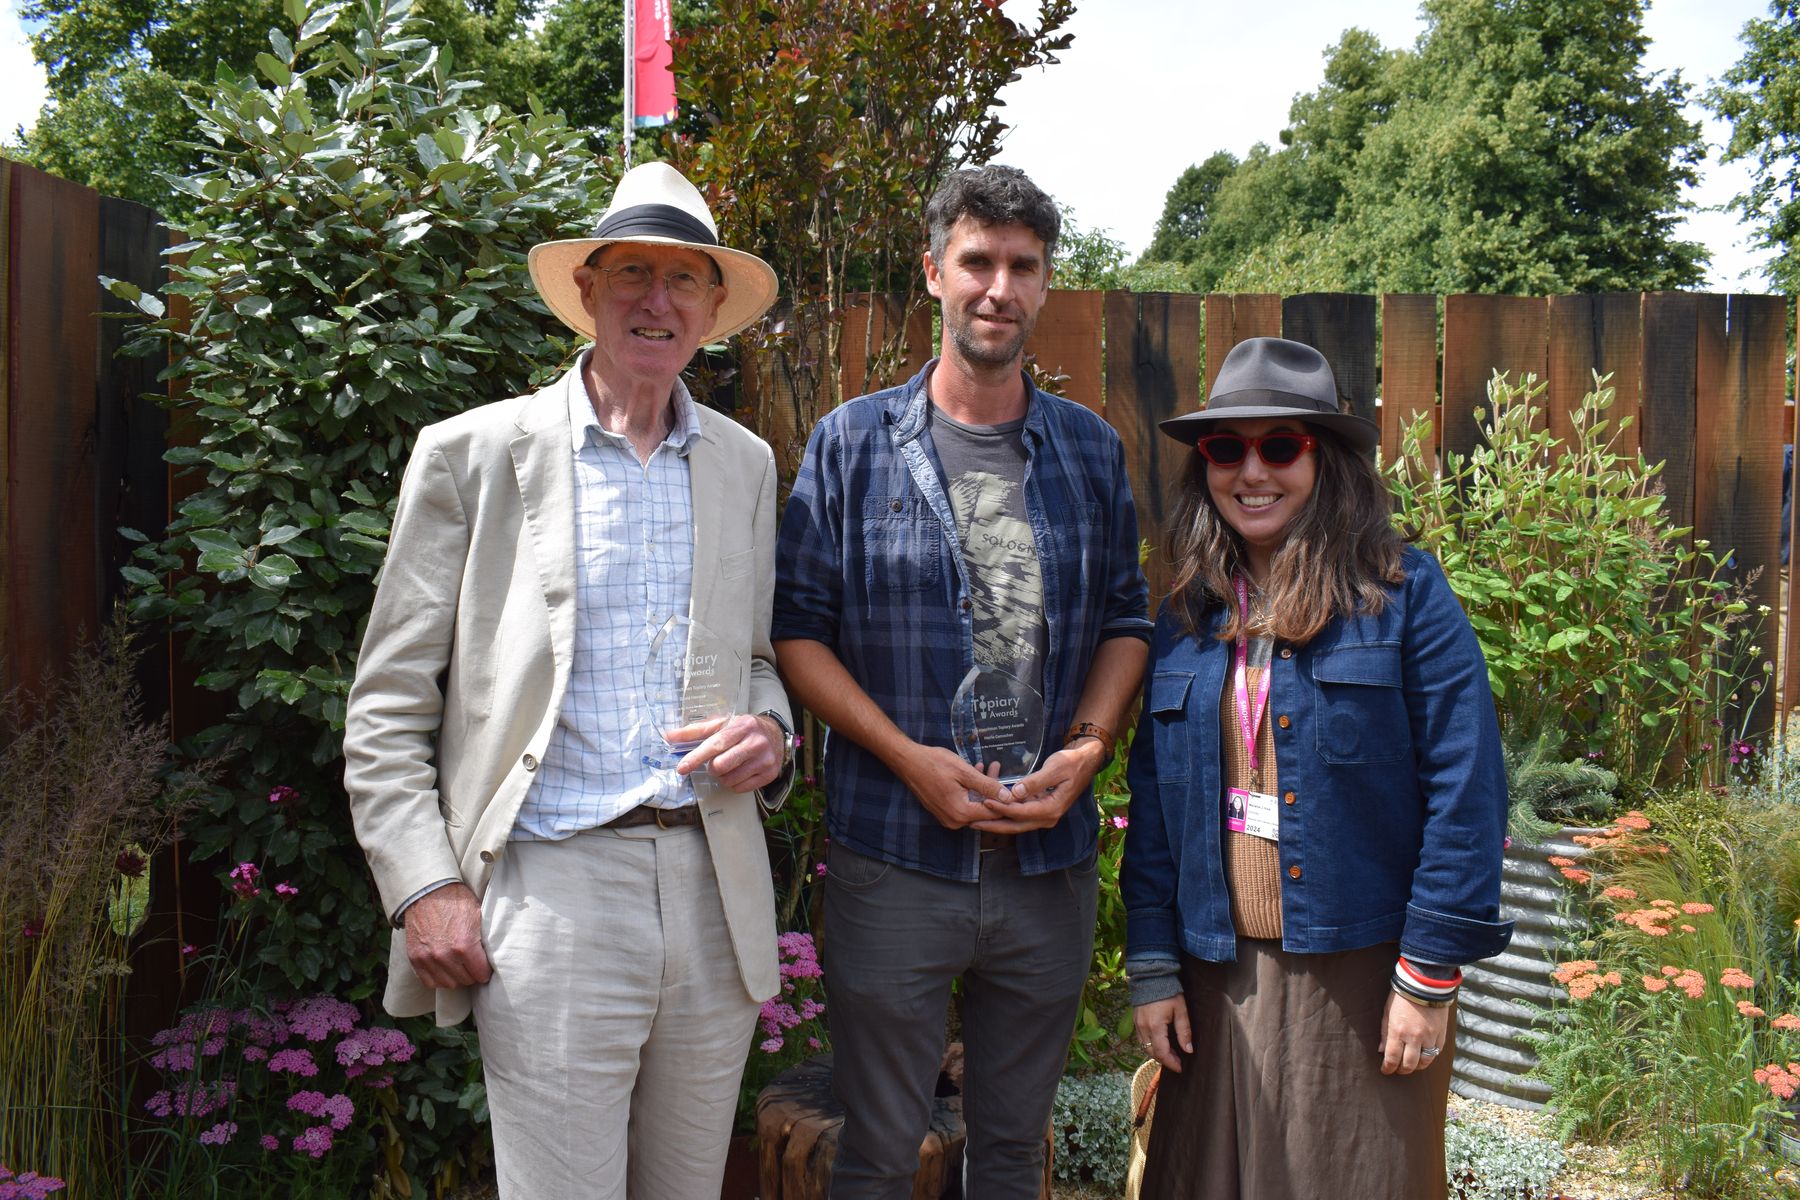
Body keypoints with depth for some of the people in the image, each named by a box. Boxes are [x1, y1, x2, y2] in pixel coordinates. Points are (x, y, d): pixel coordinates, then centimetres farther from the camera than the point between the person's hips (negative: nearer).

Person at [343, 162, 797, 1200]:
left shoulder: (747, 464, 11)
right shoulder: (472, 453, -1)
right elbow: (388, 705, -1)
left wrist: (770, 731, -2)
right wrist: (424, 889, -9)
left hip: (716, 886, 4)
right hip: (552, 883, -4)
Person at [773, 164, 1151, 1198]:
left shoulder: (1092, 450, 7)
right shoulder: (853, 443, -1)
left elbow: (1126, 619, 10)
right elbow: (799, 627, -3)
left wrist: (1088, 748, -7)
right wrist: (910, 756, -14)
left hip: (1052, 858, 3)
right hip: (894, 854, -2)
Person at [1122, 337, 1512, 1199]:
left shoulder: (1403, 594, -7)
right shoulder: (1186, 616, 6)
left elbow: (1466, 791, -10)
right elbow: (1152, 798, 8)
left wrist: (1430, 975, -12)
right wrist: (1152, 967, 4)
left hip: (1363, 971, -4)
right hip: (1221, 975, 4)